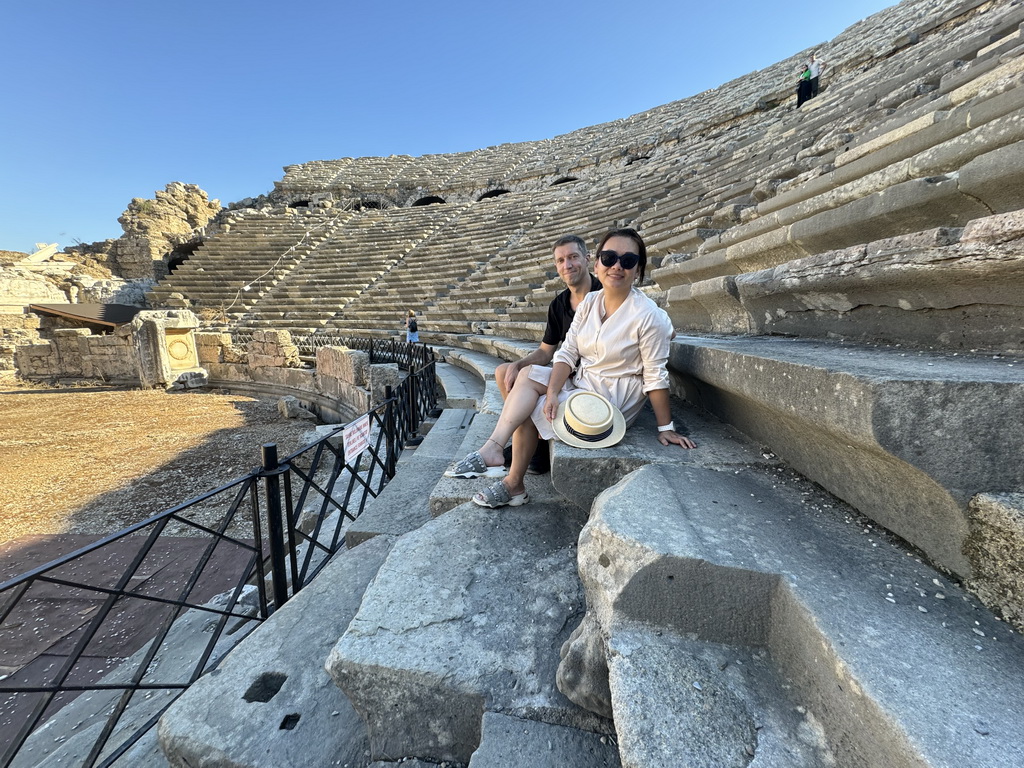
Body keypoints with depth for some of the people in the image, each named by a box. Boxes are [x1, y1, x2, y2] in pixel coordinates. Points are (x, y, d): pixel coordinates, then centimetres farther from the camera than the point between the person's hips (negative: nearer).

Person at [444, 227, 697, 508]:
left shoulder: (649, 316, -18)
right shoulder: (589, 302, 0)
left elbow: (656, 377, -14)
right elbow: (567, 353, -5)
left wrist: (666, 428, -10)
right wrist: (552, 393, -20)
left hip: (614, 398, -6)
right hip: (580, 382, 6)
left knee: (531, 409, -14)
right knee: (527, 373, -14)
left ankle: (514, 485, 3)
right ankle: (493, 449, -23)